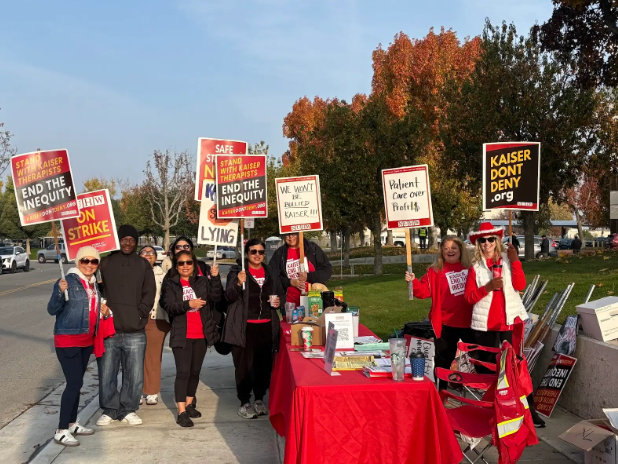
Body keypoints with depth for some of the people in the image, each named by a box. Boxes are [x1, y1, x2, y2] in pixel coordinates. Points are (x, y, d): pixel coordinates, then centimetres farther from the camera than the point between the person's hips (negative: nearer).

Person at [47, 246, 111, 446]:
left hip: (87, 340, 8)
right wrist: (60, 291, -34)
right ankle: (61, 430, -3)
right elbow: (52, 310, -19)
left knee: (76, 382, 14)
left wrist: (103, 310, 4)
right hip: (68, 340, -8)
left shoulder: (94, 283, 9)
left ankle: (72, 423, 25)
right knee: (74, 383, -11)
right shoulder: (68, 281, -13)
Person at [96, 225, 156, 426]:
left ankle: (128, 410, 20)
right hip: (108, 329, -1)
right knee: (107, 374, 5)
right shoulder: (106, 262, 4)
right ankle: (109, 410, 21)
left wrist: (141, 314, -3)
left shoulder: (143, 264, 8)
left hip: (135, 332, 1)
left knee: (134, 375, 4)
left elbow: (149, 293, 8)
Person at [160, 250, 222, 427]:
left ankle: (189, 404, 28)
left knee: (195, 371, 13)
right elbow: (168, 306, -11)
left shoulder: (202, 281, 7)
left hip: (201, 334, 3)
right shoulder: (170, 284, 2)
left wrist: (215, 277, -16)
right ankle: (181, 412, -4)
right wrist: (188, 304, -23)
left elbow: (216, 296, -5)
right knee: (183, 372, -7)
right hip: (182, 336, -3)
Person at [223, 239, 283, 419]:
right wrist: (238, 283, -28)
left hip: (266, 326, 4)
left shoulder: (270, 273, 13)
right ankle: (245, 402, 12)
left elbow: (281, 293, 24)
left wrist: (279, 300, 2)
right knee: (244, 365, 0)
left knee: (264, 364, 8)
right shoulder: (237, 271, 0)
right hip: (244, 327, -4)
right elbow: (230, 296, -9)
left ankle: (259, 399, 24)